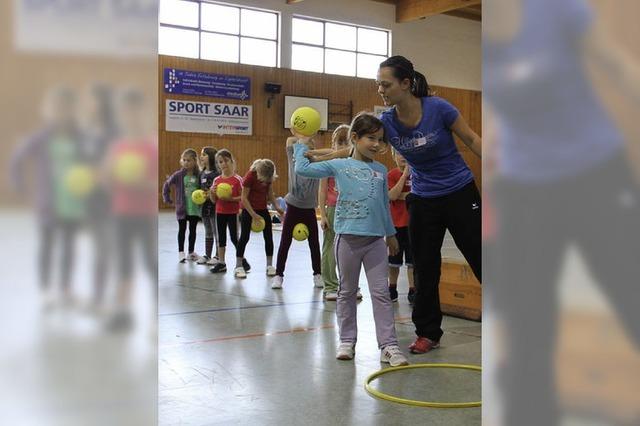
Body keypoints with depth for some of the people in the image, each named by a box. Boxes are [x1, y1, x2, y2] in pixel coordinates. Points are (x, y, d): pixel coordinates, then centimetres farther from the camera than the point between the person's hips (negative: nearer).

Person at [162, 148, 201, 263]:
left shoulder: (198, 175, -4)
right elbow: (166, 185, 1)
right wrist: (167, 199, 0)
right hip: (182, 208, -2)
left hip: (195, 209, 2)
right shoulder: (178, 175, -8)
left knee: (193, 230, 12)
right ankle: (181, 252, 13)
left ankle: (191, 252, 24)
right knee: (182, 230, 6)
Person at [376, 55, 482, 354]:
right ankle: (428, 333, 22)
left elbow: (472, 140, -7)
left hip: (460, 193, -3)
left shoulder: (438, 108, -18)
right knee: (425, 269, 7)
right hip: (423, 201, 4)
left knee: (481, 260, 3)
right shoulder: (386, 122, -8)